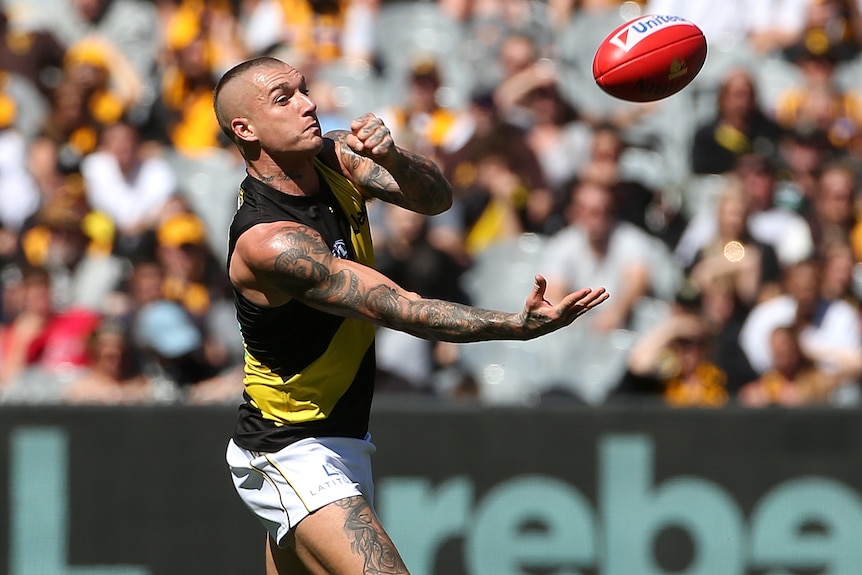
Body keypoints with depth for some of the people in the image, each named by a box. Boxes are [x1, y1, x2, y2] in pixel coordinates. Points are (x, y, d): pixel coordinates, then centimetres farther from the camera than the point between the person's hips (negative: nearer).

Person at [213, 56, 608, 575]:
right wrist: (518, 325, -38)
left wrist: (391, 157, -32)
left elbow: (436, 197, -10)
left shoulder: (334, 157, -1)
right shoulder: (267, 241, -26)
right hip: (293, 453, -9)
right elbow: (402, 310, -29)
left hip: (343, 447, 9)